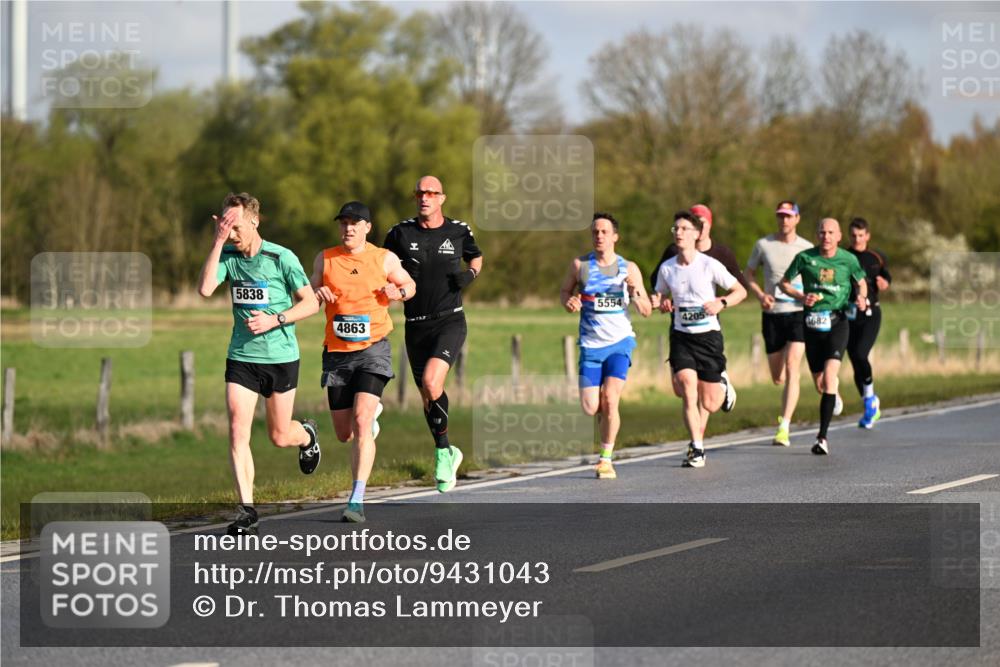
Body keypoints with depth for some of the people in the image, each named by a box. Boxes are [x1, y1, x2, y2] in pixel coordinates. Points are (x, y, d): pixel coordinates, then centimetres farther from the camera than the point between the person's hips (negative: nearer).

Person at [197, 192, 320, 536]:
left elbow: (310, 302, -5)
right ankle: (246, 509, -7)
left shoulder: (282, 258, -10)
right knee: (237, 432, -11)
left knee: (279, 436, 8)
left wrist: (274, 320, -19)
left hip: (281, 356, -2)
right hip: (241, 356, 3)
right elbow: (205, 289, -17)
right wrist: (217, 242, -19)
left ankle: (306, 434, 45)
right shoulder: (228, 256, 0)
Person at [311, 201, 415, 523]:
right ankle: (371, 412, 48)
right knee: (344, 433, 9)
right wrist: (317, 293, -9)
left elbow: (410, 285, 17)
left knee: (361, 422, -20)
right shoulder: (325, 259, 6)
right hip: (337, 353, 3)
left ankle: (357, 501, -21)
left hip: (373, 349, -3)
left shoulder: (384, 258, 2)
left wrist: (398, 293, -6)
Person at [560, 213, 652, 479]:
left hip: (620, 342, -1)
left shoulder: (628, 268, -1)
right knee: (590, 408, -6)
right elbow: (564, 291, 15)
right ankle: (607, 413, 32)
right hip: (590, 345, 1)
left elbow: (646, 312, 2)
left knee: (609, 400, -16)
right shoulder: (580, 265, 0)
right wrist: (568, 302, -8)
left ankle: (606, 459, -3)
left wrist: (637, 297, -20)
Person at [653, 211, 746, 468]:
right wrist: (662, 304, -7)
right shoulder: (667, 268, 1)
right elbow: (661, 297, 17)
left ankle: (722, 387, 38)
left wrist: (721, 303, -21)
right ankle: (697, 448, -9)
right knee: (687, 392, -17)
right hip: (681, 336, 2)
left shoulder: (710, 265, -10)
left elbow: (740, 291, -2)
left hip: (708, 334, -2)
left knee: (710, 405, 1)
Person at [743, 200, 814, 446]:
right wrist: (760, 295, -6)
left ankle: (784, 429, -20)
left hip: (798, 314, -2)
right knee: (777, 378, 9)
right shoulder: (763, 244, 2)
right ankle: (786, 410, 46)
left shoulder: (807, 248, 1)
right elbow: (748, 273, 12)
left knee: (791, 370, -17)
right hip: (772, 315, 2)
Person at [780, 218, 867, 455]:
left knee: (829, 377, -18)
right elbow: (784, 283, 9)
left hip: (837, 322, -2)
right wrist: (801, 296, -9)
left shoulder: (848, 260, 0)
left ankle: (822, 436, -19)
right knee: (820, 384, 7)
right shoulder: (805, 257, -1)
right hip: (812, 323, 2)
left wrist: (861, 297, -6)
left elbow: (862, 283, 16)